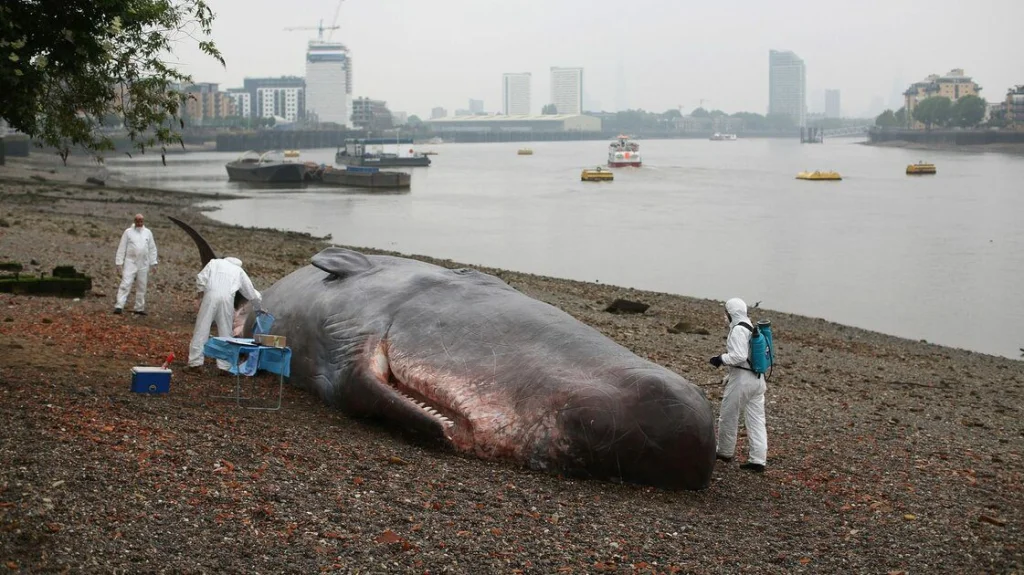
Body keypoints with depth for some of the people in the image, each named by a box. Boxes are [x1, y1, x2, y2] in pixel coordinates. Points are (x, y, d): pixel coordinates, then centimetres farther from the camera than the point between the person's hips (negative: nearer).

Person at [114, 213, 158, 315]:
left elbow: (152, 249, 11)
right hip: (130, 263, -3)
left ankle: (139, 308, 18)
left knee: (141, 287, 9)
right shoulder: (128, 232, 1)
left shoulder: (148, 233, 9)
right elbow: (121, 248, 0)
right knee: (125, 284, -13)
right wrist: (119, 263, -5)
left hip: (143, 264, 3)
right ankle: (119, 306, -18)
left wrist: (153, 263, 5)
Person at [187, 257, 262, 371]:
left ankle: (195, 362, -1)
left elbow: (201, 278, 6)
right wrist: (259, 308, 45)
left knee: (202, 328, 2)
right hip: (227, 298, 1)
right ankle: (224, 365, 5)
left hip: (211, 295, -1)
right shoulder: (239, 271, 25)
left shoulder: (214, 262, 21)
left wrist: (200, 291, 20)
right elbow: (252, 293, 30)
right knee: (225, 331, 7)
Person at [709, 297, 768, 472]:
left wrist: (721, 359, -11)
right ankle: (758, 460, 6)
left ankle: (725, 452, 25)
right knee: (756, 419, 7)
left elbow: (739, 356, -25)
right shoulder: (753, 327, 11)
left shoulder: (738, 330, -17)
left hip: (741, 379, -9)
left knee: (728, 417, 10)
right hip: (757, 378, 9)